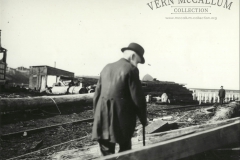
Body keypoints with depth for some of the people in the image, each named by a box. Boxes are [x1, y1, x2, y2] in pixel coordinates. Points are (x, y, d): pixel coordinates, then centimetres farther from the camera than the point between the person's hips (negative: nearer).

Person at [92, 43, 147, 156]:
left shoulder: (107, 68, 12)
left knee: (107, 152, 9)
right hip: (122, 116, -5)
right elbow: (137, 97, -9)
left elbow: (97, 94, 14)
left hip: (103, 117, 5)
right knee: (124, 152, 11)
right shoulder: (131, 70, -7)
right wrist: (143, 119, 4)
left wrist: (96, 116, 20)